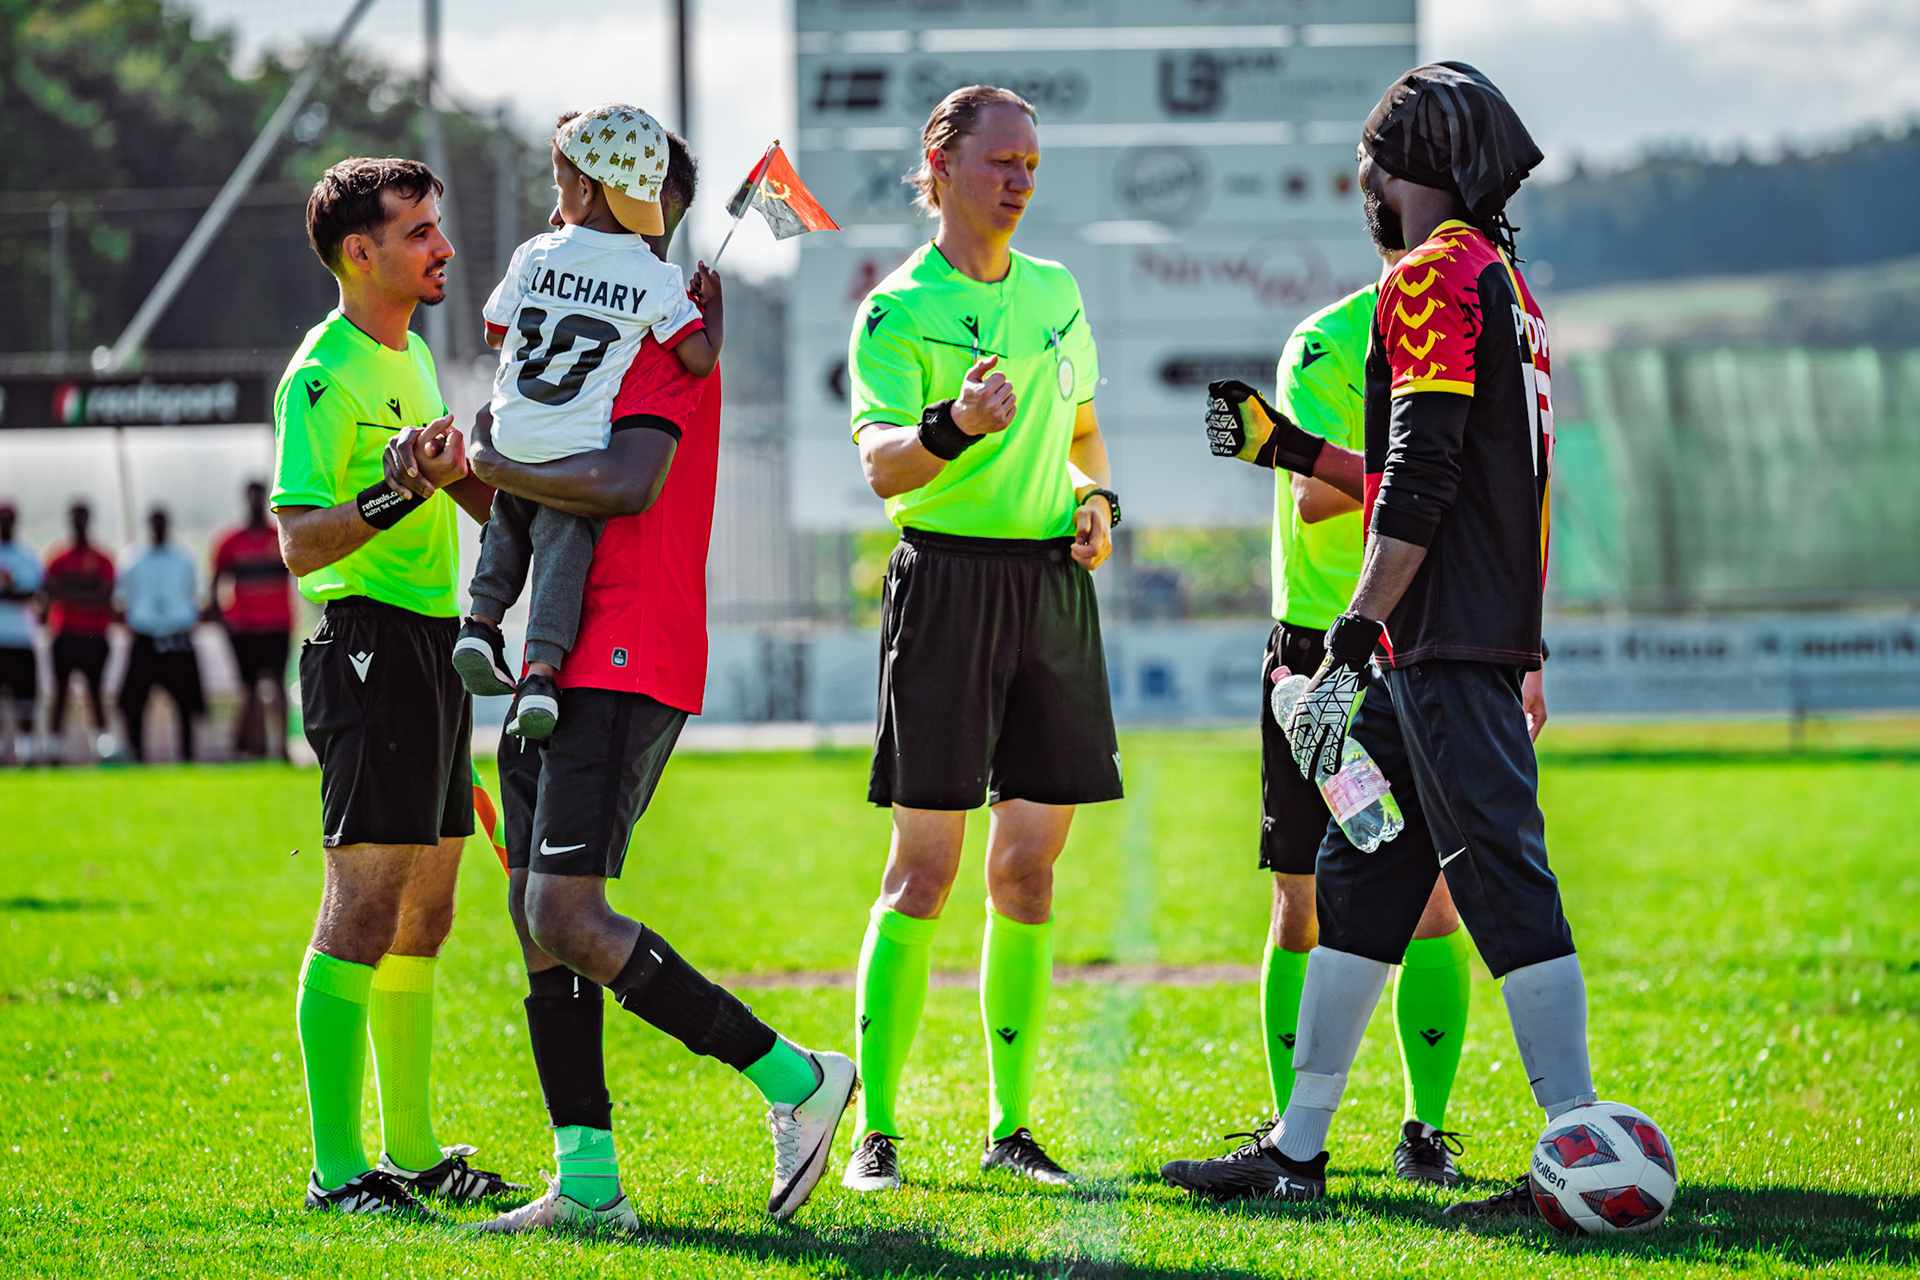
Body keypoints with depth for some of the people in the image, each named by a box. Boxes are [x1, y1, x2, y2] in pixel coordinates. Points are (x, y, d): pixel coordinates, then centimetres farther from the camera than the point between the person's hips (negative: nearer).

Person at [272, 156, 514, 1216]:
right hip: (370, 642, -10)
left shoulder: (410, 356, 17)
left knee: (423, 915, 12)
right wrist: (403, 491, -32)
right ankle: (337, 1167, -10)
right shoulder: (324, 376, -12)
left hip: (434, 642, 10)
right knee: (362, 910, -11)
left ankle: (411, 1149, 19)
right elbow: (301, 542, -19)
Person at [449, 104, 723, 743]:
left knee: (508, 527, 27)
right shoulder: (660, 282, -5)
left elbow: (496, 330, 10)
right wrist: (712, 302, 11)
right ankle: (541, 671, -9)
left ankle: (482, 619, 15)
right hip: (579, 452, -2)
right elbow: (701, 358, -7)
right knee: (563, 550, 3)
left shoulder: (535, 256, -2)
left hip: (512, 443, 2)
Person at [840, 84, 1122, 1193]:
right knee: (925, 869, -7)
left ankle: (1013, 1128, 12)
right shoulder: (899, 309, -5)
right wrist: (953, 427, -36)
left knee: (1029, 869, 6)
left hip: (1055, 584, 5)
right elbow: (882, 464, -16)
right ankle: (874, 1130, -2)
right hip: (948, 579, -5)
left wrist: (1098, 498, 9)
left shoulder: (1056, 291, 14)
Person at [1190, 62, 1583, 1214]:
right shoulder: (1502, 279, 20)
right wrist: (1293, 451, 31)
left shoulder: (1435, 277, -10)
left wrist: (1356, 638, -21)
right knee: (1358, 877, 13)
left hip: (1446, 643, -10)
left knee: (1505, 885, -11)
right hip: (1460, 639, 10)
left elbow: (1422, 484, -19)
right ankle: (1297, 1149, 17)